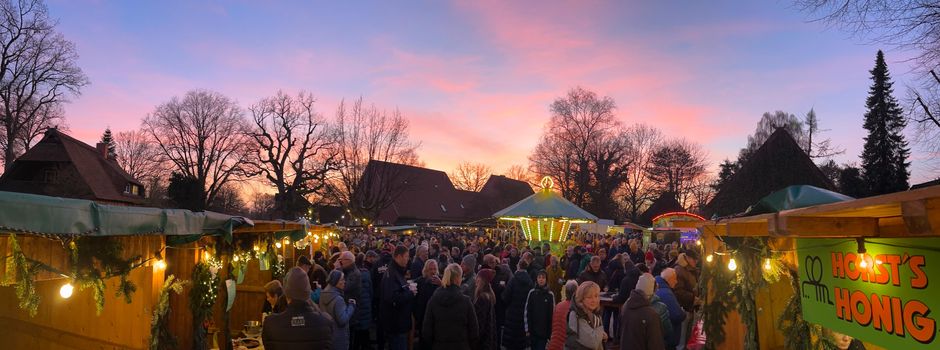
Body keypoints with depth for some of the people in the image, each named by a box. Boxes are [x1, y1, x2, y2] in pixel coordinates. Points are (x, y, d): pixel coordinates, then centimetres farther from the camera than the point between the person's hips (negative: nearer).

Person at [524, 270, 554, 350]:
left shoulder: (550, 295, -4)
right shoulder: (532, 293, -1)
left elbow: (552, 313, -3)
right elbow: (527, 311, 0)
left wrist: (551, 331, -5)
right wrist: (527, 329, -2)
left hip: (545, 330, -2)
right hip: (533, 329, 2)